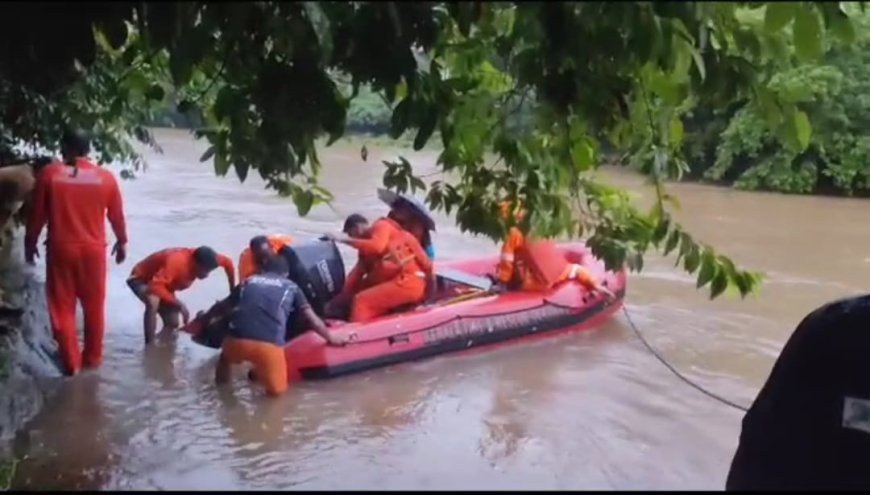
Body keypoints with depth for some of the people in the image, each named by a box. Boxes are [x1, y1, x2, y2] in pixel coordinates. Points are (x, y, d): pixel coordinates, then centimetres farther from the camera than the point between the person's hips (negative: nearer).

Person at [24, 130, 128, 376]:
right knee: (94, 307, 15)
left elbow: (37, 214, -1)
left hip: (60, 249, -1)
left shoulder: (49, 174, -6)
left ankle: (71, 362, 14)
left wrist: (30, 243, 12)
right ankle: (93, 358, 25)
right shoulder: (106, 177, -3)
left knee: (62, 308, 10)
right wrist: (122, 241, 21)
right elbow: (116, 216, 5)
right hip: (93, 250, 1)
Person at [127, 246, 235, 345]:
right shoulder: (176, 262, -42)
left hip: (164, 282, 8)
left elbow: (227, 262, -2)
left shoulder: (204, 258, -20)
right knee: (153, 303, -38)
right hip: (141, 279, -8)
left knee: (173, 323, 3)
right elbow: (155, 287, -49)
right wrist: (180, 305, -49)